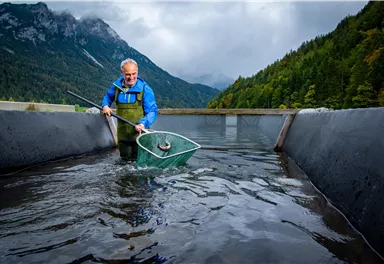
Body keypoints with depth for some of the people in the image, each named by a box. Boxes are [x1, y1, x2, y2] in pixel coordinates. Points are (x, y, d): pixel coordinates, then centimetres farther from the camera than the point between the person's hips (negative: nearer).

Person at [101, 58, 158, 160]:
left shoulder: (145, 89, -10)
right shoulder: (117, 85, 3)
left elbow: (153, 111, -11)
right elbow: (108, 96, 24)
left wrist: (143, 123, -28)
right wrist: (105, 105, 3)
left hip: (139, 134, -4)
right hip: (122, 135, 4)